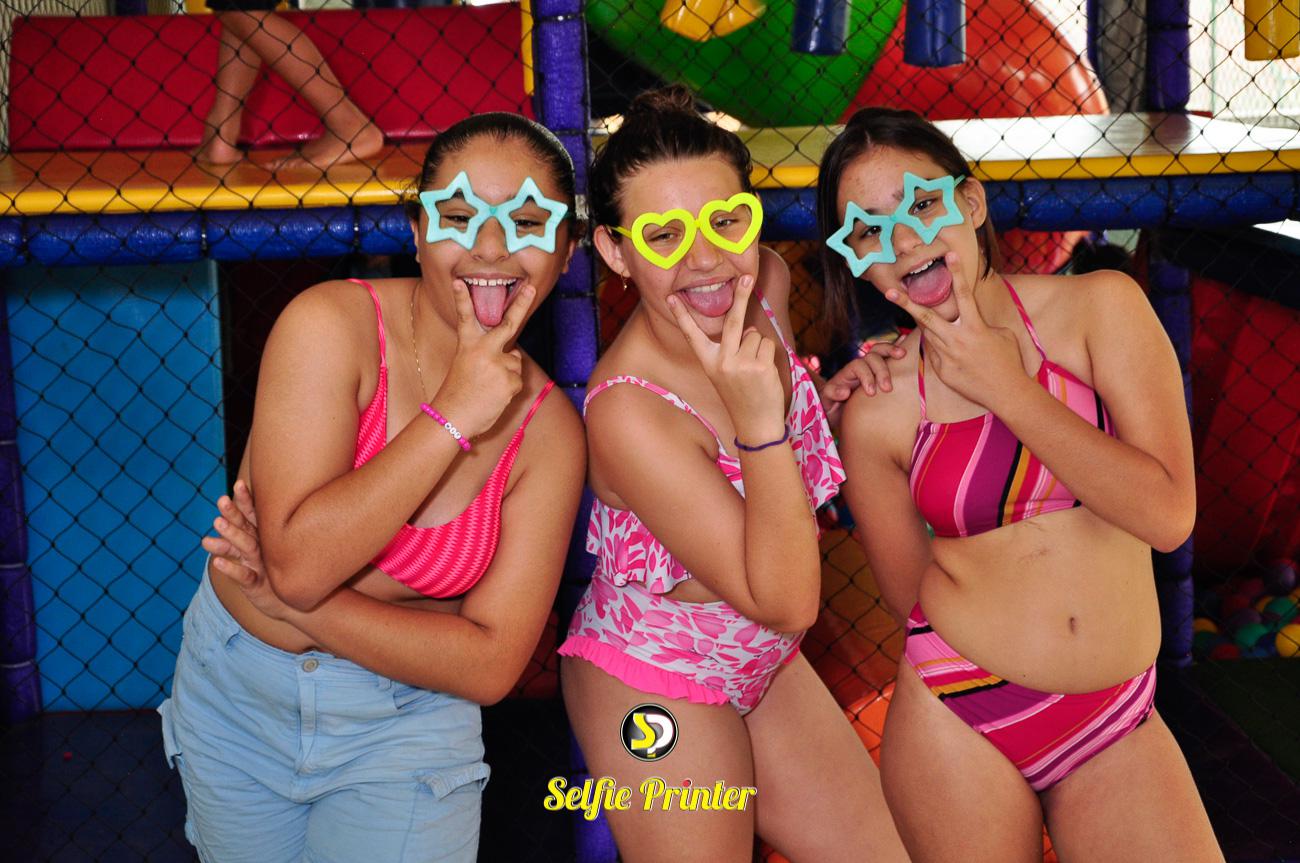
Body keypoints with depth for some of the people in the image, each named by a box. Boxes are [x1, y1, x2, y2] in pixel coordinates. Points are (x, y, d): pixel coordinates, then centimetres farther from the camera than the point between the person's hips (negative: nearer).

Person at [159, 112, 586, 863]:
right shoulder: (332, 324, -19)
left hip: (402, 729, 0)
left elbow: (491, 664, -15)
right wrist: (452, 420, -30)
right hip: (235, 698, 0)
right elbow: (298, 562, -27)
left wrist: (294, 606, -22)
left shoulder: (548, 429, -12)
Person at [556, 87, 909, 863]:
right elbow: (786, 601, -29)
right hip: (656, 685, -7)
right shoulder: (628, 411, -32)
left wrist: (830, 395, -9)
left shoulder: (767, 284, -11)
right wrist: (761, 423, -39)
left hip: (761, 662, 8)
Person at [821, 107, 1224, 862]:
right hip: (956, 727, -1)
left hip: (1117, 727, 1)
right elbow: (912, 595, 6)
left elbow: (1168, 515, -13)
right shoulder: (877, 413, -4)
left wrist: (1007, 389, -13)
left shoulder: (1100, 306, -4)